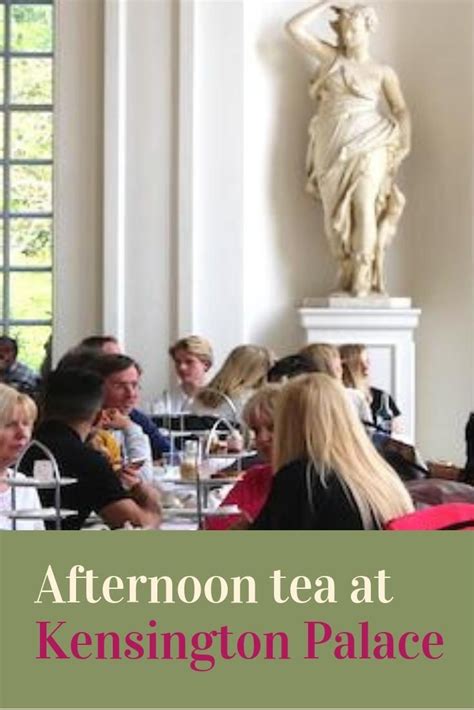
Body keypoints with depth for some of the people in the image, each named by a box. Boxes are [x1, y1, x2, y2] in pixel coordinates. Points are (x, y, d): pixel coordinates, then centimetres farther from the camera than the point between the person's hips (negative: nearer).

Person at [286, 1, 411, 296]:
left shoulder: (383, 72, 10)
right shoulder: (331, 57, 13)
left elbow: (401, 110, 6)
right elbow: (295, 28, 8)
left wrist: (405, 141, -10)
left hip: (368, 142, -2)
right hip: (334, 145, 2)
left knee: (364, 204, -15)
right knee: (338, 209, -2)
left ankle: (364, 277, -15)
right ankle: (348, 273, 4)